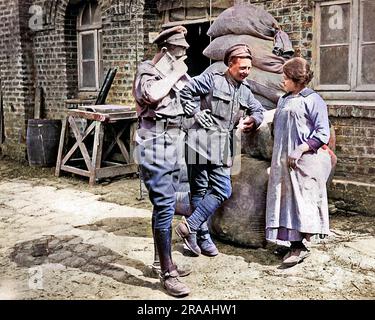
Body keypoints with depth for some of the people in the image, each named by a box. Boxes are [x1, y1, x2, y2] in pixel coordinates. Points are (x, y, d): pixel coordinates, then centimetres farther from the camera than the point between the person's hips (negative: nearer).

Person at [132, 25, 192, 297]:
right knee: (164, 206, -10)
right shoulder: (147, 71, -5)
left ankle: (161, 260, 27)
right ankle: (168, 273, -4)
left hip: (175, 145, 8)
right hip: (156, 145, -8)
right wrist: (174, 74, -14)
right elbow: (152, 94, -26)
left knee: (165, 205, 14)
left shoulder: (179, 74, 14)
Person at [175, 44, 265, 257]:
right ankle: (202, 236, 8)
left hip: (223, 146, 7)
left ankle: (190, 226, 7)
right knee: (200, 190, 0)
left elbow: (258, 109, 27)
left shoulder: (245, 91, 17)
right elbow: (185, 93, -5)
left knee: (223, 191, 0)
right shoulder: (211, 80, -3)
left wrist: (253, 120, 5)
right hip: (203, 141, -7)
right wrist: (196, 113, -9)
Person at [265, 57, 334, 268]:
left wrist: (300, 150, -18)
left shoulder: (312, 100, -5)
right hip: (283, 160, 7)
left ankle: (300, 246, 0)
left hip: (305, 160, -7)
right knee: (286, 200, 5)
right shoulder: (284, 100, 18)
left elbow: (323, 133, -10)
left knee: (302, 200, -6)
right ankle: (296, 245, 12)